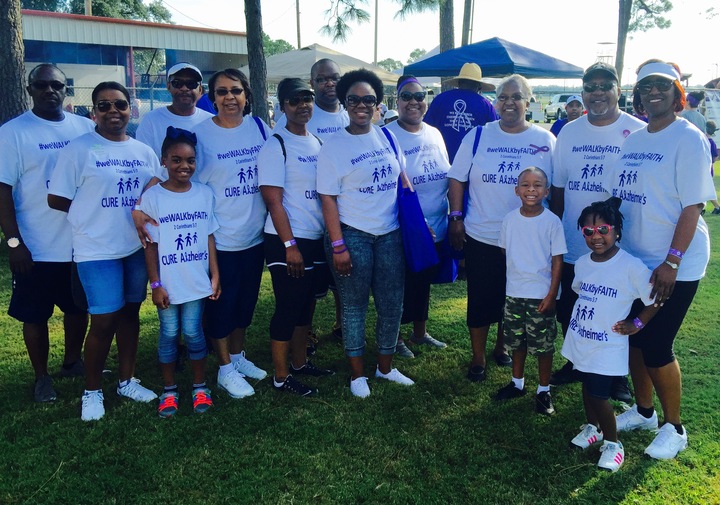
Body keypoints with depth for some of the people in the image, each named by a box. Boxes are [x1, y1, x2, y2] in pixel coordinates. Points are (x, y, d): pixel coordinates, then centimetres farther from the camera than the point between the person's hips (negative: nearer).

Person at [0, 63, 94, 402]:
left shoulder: (86, 128, 4)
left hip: (83, 243, 4)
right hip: (36, 248, -3)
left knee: (79, 307, 17)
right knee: (34, 316, 9)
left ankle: (72, 362, 38)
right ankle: (41, 377, 27)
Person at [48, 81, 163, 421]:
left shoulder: (145, 152, 9)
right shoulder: (78, 149, -6)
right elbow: (56, 199, -6)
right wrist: (95, 212, -3)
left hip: (137, 247, 5)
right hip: (98, 250, -5)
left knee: (130, 313, 13)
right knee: (104, 321, -3)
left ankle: (127, 380, 28)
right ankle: (92, 391, 16)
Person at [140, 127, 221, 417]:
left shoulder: (204, 193, 1)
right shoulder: (152, 197, -5)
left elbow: (209, 237, 5)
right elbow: (150, 244, -4)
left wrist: (215, 275, 3)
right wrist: (155, 284, -6)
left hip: (197, 281, 1)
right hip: (167, 282, -1)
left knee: (193, 332, 6)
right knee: (169, 334, 8)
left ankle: (199, 387, 23)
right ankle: (169, 391, 23)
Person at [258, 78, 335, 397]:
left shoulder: (318, 143, 11)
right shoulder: (276, 146, -10)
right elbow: (274, 200, -15)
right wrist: (290, 245, -19)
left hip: (317, 239, 7)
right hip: (287, 242, -7)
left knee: (306, 305, 16)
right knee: (288, 308, 0)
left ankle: (300, 362, 31)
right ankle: (281, 376, 13)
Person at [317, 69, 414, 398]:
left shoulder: (387, 137, 6)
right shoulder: (334, 146, -7)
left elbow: (401, 180, 14)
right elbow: (328, 199, -9)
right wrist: (337, 245, -14)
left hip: (390, 234, 5)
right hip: (353, 235, -4)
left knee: (392, 303, 11)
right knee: (354, 306, 7)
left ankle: (385, 366, 30)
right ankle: (357, 373, 23)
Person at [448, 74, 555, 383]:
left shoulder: (545, 140, 1)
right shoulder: (478, 136, 0)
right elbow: (457, 178, 2)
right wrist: (456, 217, -6)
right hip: (481, 237, -1)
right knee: (480, 300, 7)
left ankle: (501, 348, 38)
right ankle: (478, 358, 24)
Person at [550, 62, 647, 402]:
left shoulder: (638, 132, -6)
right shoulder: (569, 132, 6)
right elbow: (558, 188, 9)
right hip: (572, 248, 4)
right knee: (568, 312, 15)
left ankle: (617, 375, 30)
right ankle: (576, 364, 37)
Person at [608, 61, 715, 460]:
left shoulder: (688, 138, -11)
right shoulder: (632, 140, 9)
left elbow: (693, 206, -15)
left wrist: (671, 263, -20)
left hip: (673, 266, -6)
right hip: (632, 260, 6)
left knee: (656, 347, -3)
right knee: (633, 338, 13)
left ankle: (674, 428, 19)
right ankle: (643, 411, 34)